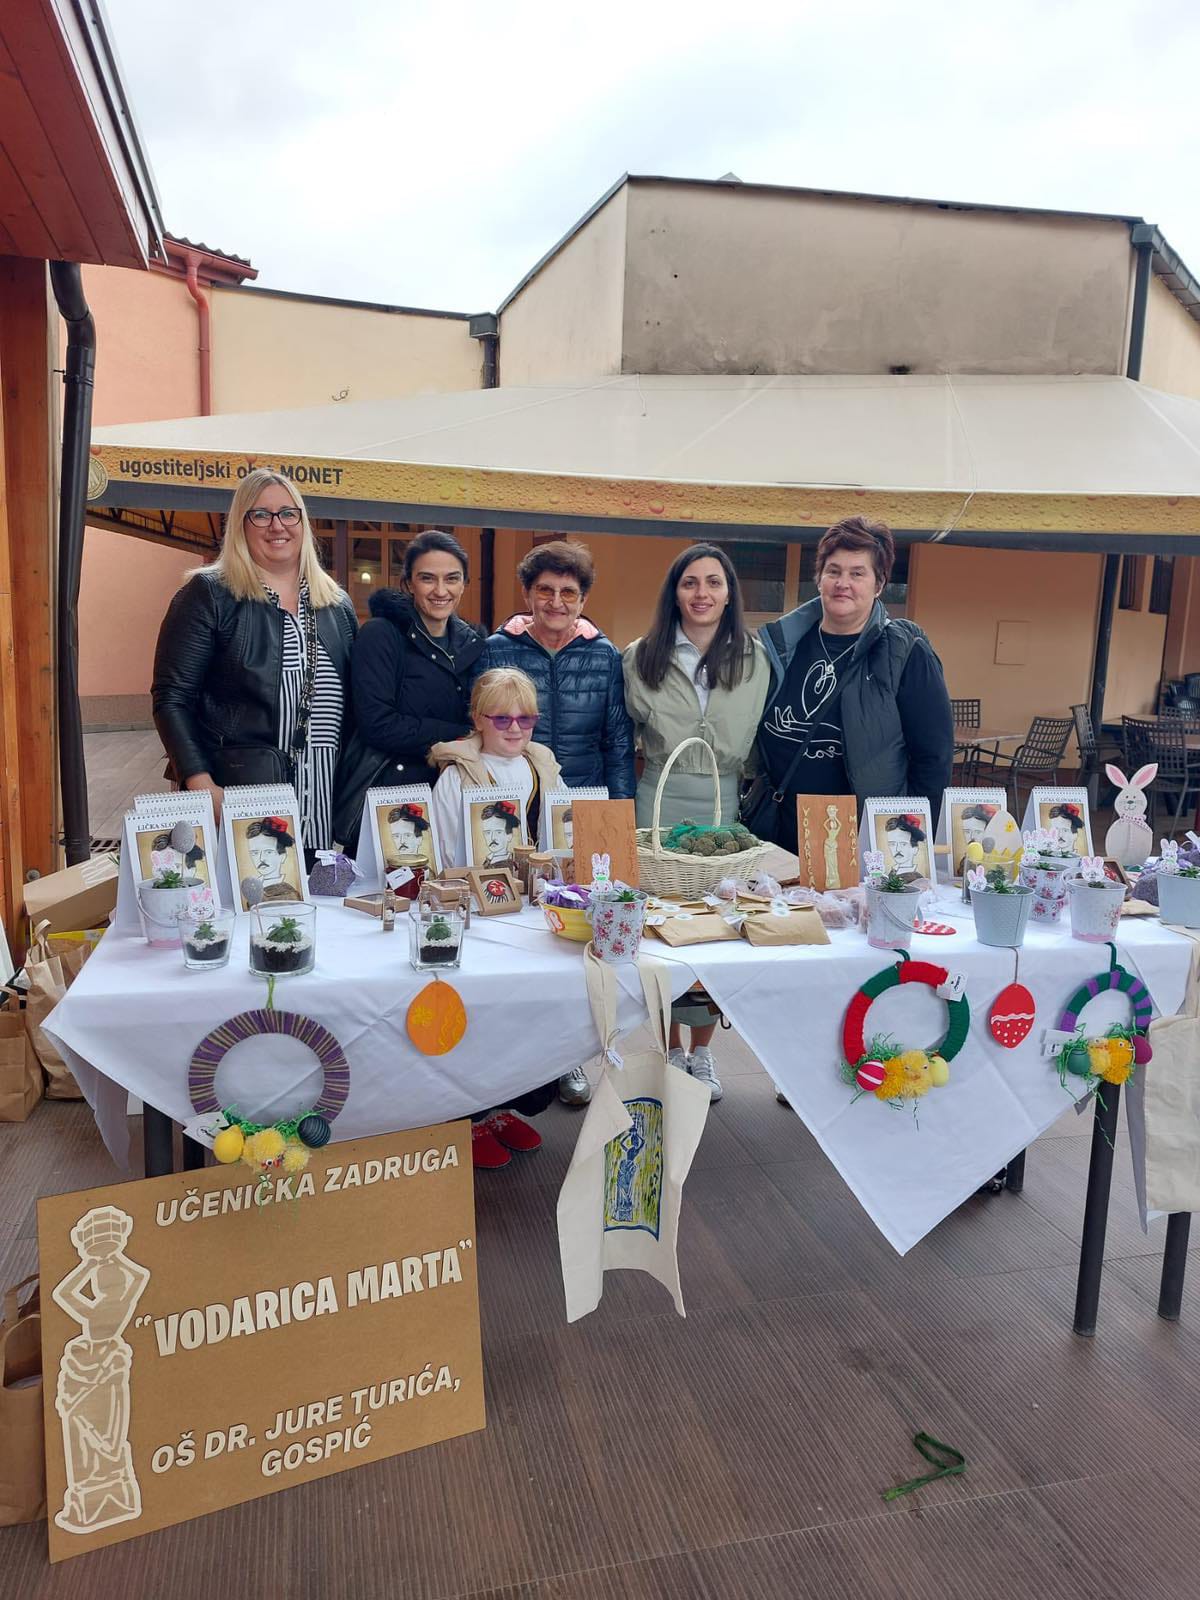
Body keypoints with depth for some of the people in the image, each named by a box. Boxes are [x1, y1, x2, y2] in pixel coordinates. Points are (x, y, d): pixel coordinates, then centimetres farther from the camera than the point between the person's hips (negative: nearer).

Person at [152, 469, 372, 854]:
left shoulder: (337, 604, 13)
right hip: (237, 805, -4)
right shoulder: (208, 595, -1)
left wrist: (355, 788, 10)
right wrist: (202, 786, -16)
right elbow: (172, 699, -5)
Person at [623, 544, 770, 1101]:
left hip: (726, 802, 1)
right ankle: (673, 1049, 20)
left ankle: (703, 1050, 22)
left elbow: (758, 738, 8)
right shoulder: (642, 657, 2)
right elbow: (630, 731, 12)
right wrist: (667, 758, 4)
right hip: (661, 799, 0)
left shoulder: (753, 659, 3)